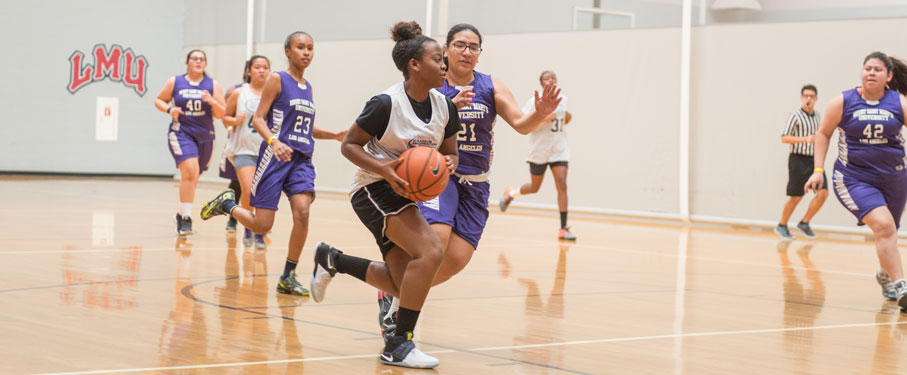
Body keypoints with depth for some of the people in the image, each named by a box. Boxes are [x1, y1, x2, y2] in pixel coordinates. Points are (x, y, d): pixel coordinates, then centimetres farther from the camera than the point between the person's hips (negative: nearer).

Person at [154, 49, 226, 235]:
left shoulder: (213, 85, 4)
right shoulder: (175, 82, 2)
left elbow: (221, 114, 1)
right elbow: (159, 100, 13)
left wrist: (212, 101, -19)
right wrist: (169, 109, -8)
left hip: (204, 135, 3)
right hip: (181, 132, -3)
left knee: (192, 177, 14)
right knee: (190, 171, -23)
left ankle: (182, 214, 36)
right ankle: (185, 218, -19)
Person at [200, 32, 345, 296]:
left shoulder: (307, 87, 16)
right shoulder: (277, 80, -3)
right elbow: (258, 119, -8)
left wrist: (334, 136, 12)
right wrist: (274, 141, -26)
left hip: (301, 159, 5)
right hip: (276, 156, -5)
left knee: (302, 212, -18)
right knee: (261, 225, -6)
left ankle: (288, 277, -7)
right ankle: (227, 204, 26)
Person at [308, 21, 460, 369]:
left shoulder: (444, 106, 0)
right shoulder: (386, 103, -19)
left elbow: (449, 152, 12)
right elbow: (349, 145, -12)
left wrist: (448, 164, -12)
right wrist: (385, 169, -26)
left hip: (406, 193, 8)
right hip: (375, 189, -8)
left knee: (402, 284, 7)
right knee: (430, 250, -26)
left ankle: (331, 259, 30)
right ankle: (398, 345, -18)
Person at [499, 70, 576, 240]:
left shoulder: (563, 100, 7)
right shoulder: (535, 102, -8)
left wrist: (568, 118, -1)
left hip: (559, 150, 3)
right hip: (539, 150, -3)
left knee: (562, 185, -12)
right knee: (534, 188, 11)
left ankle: (563, 229, -11)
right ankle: (511, 193, 45)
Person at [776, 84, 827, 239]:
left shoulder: (817, 116, 13)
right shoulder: (795, 115, -8)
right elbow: (784, 138, -14)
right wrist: (805, 139, -23)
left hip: (814, 159, 6)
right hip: (798, 159, -6)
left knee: (823, 192, -7)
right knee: (796, 197, -2)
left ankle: (804, 223, 8)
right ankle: (782, 226, 17)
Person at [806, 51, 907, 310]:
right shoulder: (843, 102, -4)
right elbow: (824, 133, 6)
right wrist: (818, 170, -1)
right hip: (854, 179, -3)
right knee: (883, 224, -24)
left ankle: (885, 274, 49)